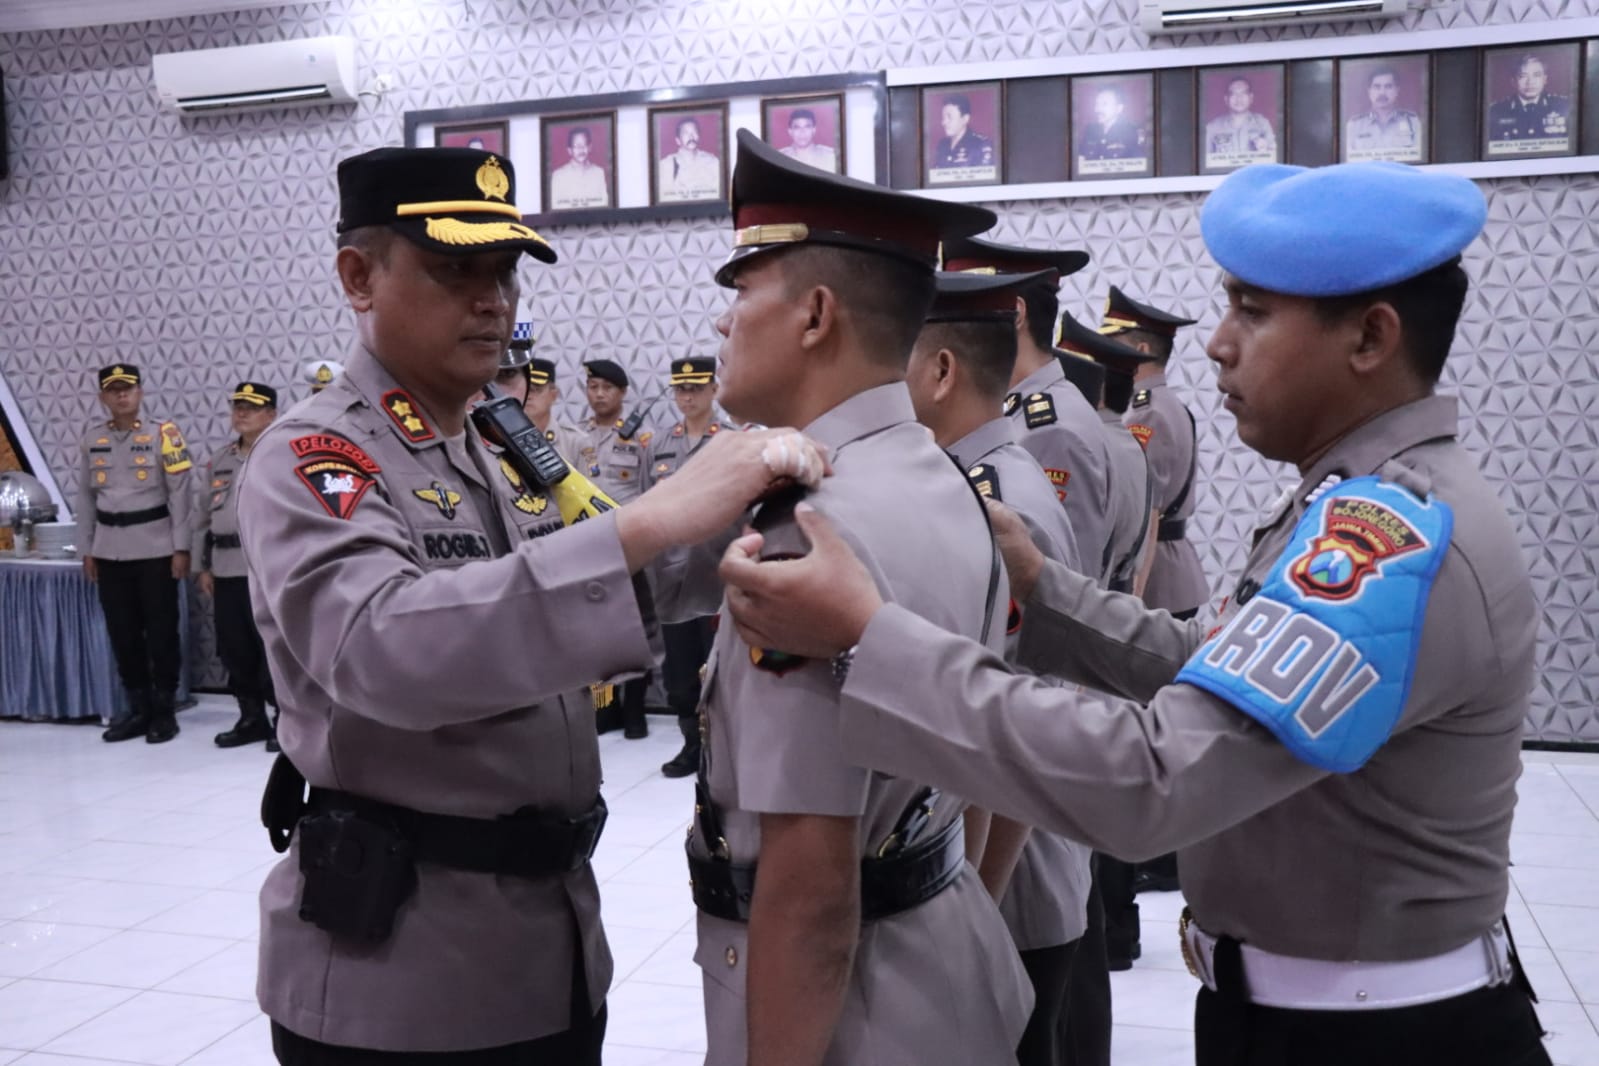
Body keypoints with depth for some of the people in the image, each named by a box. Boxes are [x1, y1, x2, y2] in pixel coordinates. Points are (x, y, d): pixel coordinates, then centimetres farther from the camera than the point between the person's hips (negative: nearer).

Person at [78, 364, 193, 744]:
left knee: (161, 631, 1)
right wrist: (87, 550, 10)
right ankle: (138, 708, 20)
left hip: (156, 548, -4)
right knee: (122, 633, 9)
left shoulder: (163, 433, -5)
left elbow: (180, 492, -6)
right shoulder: (93, 438, 8)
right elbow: (86, 496, 13)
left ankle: (165, 710, 12)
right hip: (110, 551, 4)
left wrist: (181, 547, -9)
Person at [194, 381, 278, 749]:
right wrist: (203, 566, 16)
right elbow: (202, 515, 20)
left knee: (273, 647, -6)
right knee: (235, 649, 11)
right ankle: (252, 718, 22)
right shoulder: (220, 461, 16)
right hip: (226, 569, 7)